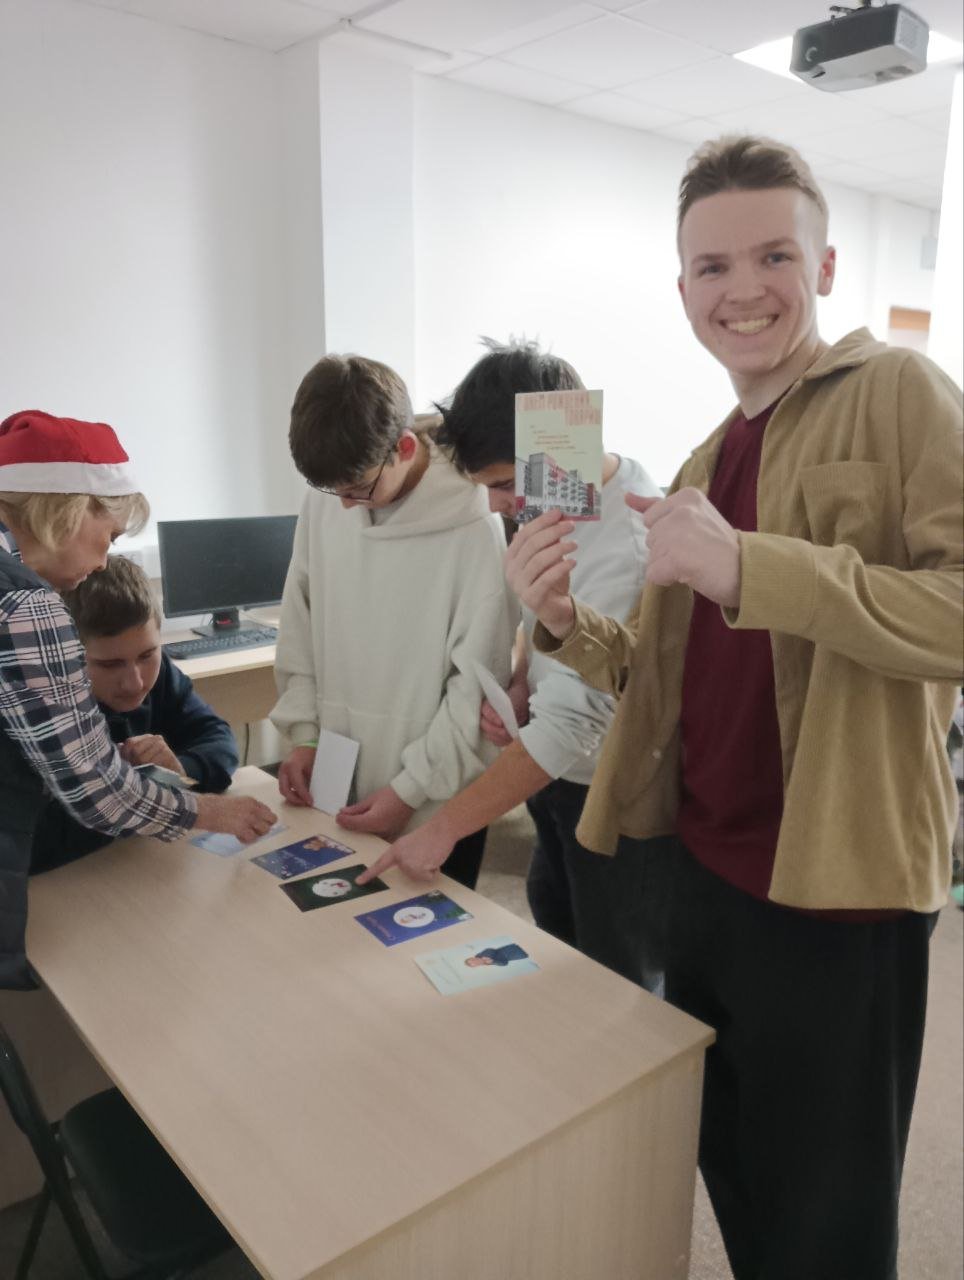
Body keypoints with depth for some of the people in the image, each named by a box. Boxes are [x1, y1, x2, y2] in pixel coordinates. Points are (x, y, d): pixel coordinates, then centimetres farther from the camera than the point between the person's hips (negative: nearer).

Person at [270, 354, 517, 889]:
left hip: (435, 807, -4)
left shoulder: (473, 526, -19)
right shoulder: (323, 500, -4)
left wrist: (412, 790, -12)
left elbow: (479, 685, -14)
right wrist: (303, 734, 5)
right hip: (335, 791, 5)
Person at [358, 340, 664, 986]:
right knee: (554, 937, 25)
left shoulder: (626, 545, -30)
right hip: (556, 768, 9)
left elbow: (573, 723, -30)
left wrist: (444, 828, -24)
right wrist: (520, 682, -5)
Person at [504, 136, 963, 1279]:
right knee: (728, 1177, 24)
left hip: (834, 895, -6)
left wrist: (743, 563, -30)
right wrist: (565, 624, -7)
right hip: (703, 874, 6)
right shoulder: (706, 460, 11)